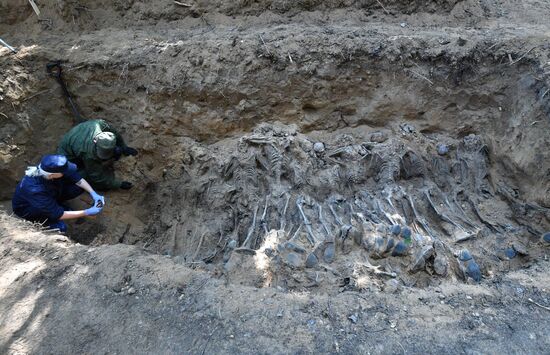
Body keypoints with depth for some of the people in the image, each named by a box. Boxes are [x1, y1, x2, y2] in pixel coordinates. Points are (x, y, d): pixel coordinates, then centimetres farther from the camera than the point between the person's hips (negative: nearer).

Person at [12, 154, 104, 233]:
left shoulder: (51, 169, -28)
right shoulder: (34, 190, -41)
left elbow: (78, 179, -13)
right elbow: (58, 215, -33)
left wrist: (94, 194, -26)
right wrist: (87, 212, -34)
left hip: (49, 196, 5)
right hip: (27, 208, -5)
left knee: (80, 187, -17)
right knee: (60, 227, -26)